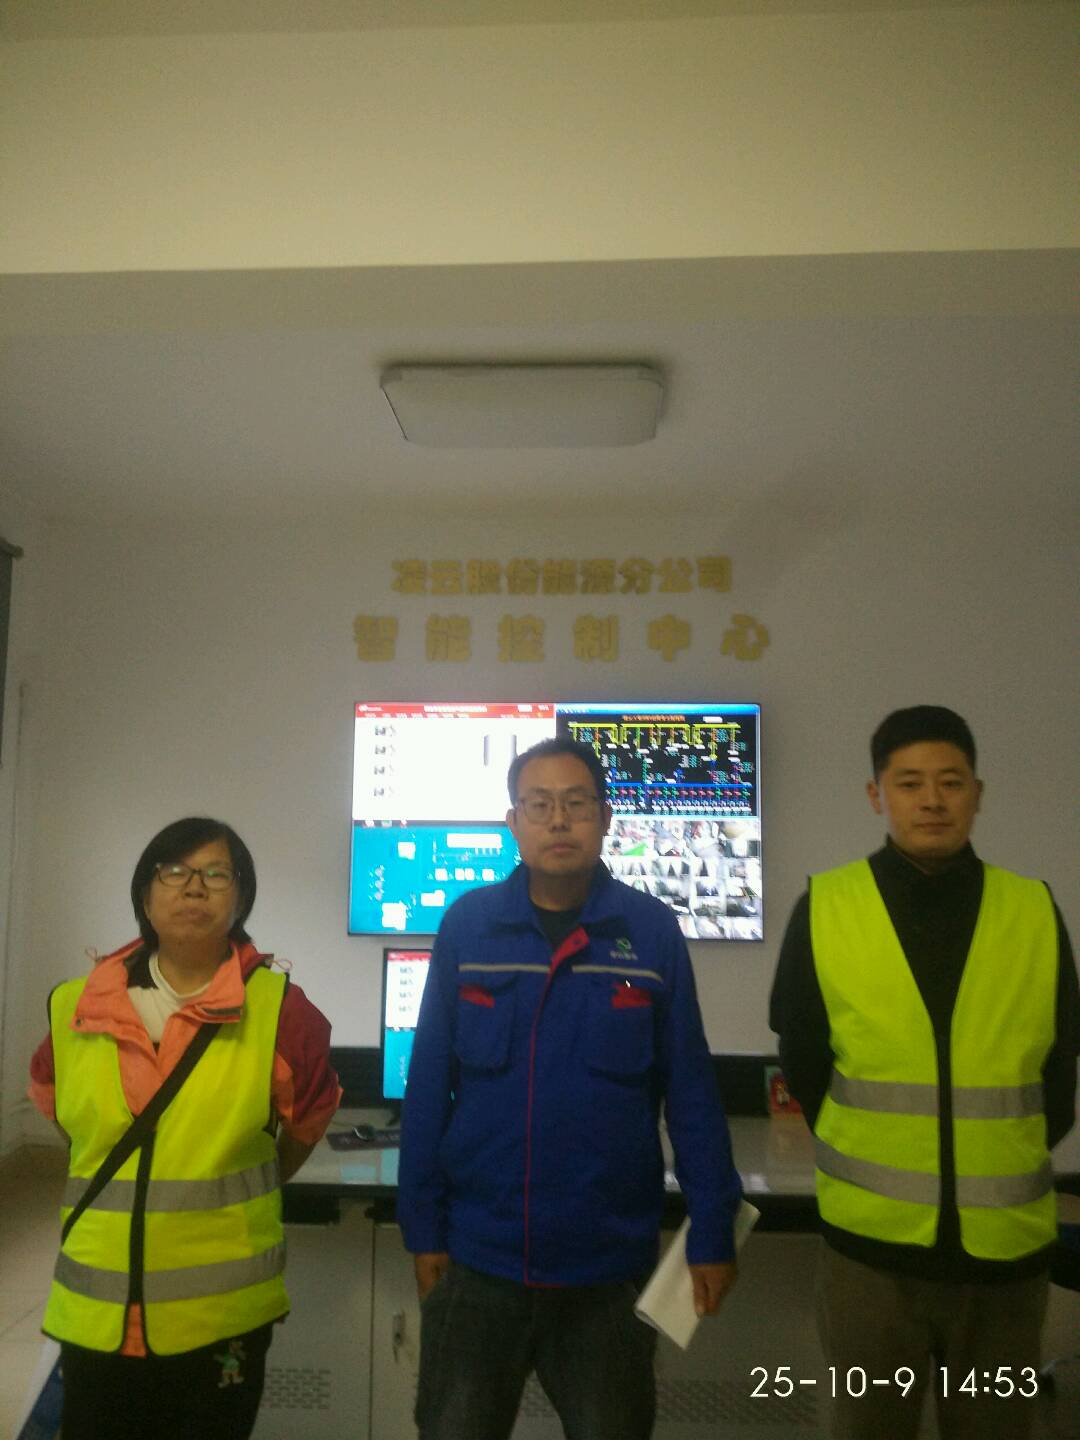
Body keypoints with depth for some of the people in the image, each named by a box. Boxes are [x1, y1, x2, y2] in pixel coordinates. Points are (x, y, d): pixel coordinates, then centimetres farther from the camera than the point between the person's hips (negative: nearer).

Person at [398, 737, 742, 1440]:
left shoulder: (653, 930, -8)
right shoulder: (466, 924, -6)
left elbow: (691, 1092, -3)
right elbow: (430, 1084, -1)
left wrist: (712, 1234, -1)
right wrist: (423, 1226, 0)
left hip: (611, 1259, 0)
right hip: (477, 1255, 1)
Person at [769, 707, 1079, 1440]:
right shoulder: (824, 909, -7)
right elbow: (804, 1063, 3)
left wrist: (1002, 1168, 8)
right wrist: (869, 1162, 6)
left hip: (1008, 1245, 2)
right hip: (871, 1241, -1)